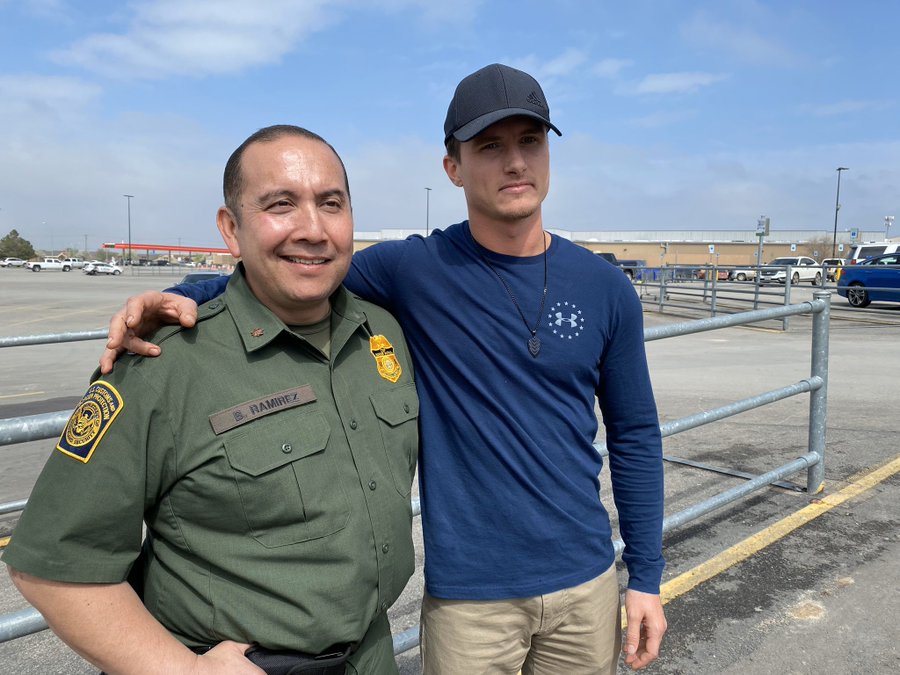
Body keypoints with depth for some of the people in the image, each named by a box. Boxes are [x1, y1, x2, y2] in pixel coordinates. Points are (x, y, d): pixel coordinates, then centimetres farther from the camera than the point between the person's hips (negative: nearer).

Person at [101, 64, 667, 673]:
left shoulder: (605, 287, -3)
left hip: (586, 583, 4)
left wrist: (646, 576, 4)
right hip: (471, 597, -3)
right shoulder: (416, 271, -12)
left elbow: (634, 436, 3)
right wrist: (178, 297, -27)